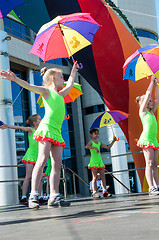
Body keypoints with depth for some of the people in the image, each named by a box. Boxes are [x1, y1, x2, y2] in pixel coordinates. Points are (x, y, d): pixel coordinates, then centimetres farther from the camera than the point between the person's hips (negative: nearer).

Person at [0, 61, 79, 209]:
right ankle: (34, 195, -20)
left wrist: (74, 70, 59)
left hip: (57, 131, 8)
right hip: (47, 128, -7)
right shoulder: (46, 91, 8)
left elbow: (70, 84, 47)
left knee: (57, 164, -1)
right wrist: (16, 79, -26)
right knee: (42, 160, -17)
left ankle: (54, 197, -2)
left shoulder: (60, 94, 28)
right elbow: (30, 87, -9)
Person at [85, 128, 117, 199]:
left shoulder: (99, 143, 16)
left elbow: (107, 147, 22)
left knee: (103, 177, 4)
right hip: (93, 162, -6)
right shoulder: (91, 142, -4)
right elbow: (86, 147, -25)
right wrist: (94, 147, -38)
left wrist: (113, 141, 14)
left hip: (100, 162, 6)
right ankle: (94, 192, -9)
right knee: (94, 177, -8)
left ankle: (105, 191, 7)